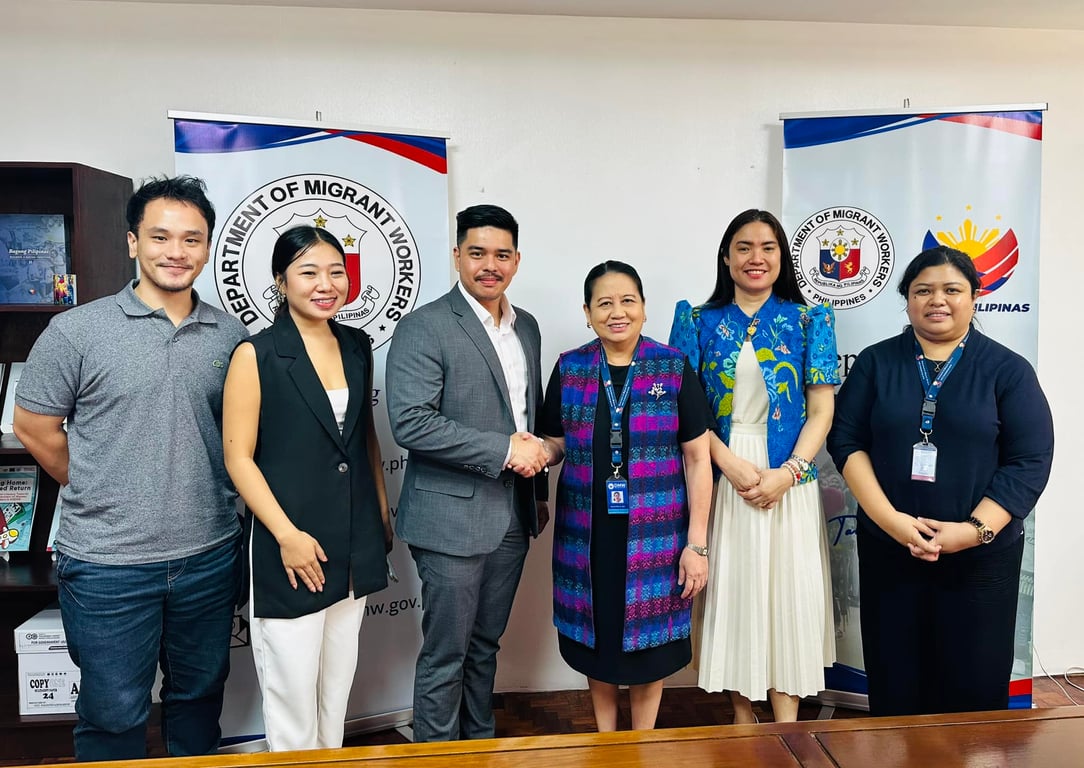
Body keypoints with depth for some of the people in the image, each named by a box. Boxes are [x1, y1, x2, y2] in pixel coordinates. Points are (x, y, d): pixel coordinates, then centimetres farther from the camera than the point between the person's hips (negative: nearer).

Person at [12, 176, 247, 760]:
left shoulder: (232, 336, 2)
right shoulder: (77, 330, -7)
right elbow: (34, 427, 0)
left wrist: (205, 495, 8)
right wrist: (99, 497, 4)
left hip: (210, 556, 3)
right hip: (108, 563, -3)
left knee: (200, 696, 20)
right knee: (113, 715, 11)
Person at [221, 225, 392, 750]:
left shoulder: (357, 347, 6)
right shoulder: (255, 355, -9)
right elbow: (238, 457, -10)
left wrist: (382, 514, 11)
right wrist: (288, 535, -16)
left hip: (354, 543, 5)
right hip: (291, 545, -5)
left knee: (338, 683, 17)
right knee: (292, 687, 5)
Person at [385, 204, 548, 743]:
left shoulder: (526, 327, 11)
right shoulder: (423, 327, -12)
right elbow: (409, 421, -22)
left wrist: (540, 491, 19)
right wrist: (504, 449, -21)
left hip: (512, 518, 7)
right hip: (452, 518, -6)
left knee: (486, 645, 20)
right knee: (445, 653, 6)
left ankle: (482, 747, 37)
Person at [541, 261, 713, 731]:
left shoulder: (674, 368, -4)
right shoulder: (569, 369, 2)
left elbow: (697, 457, -3)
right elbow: (556, 445, 7)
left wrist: (697, 543, -7)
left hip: (655, 533, -2)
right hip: (587, 533, 2)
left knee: (649, 638, 10)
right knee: (595, 636, 14)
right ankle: (604, 739, 37)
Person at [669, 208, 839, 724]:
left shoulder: (808, 320, 4)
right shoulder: (699, 320, 5)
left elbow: (821, 408, -1)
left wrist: (788, 473, -13)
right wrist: (729, 463, -13)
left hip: (789, 480, 0)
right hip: (720, 475, 0)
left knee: (788, 589, 4)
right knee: (730, 588, 7)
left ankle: (786, 724, 17)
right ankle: (742, 715, 24)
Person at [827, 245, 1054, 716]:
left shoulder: (1008, 370, 1)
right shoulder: (875, 363, 4)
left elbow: (1030, 461, -4)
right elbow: (846, 441, -1)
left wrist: (974, 529, -15)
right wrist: (890, 519, -13)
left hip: (981, 557, -1)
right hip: (888, 550, 1)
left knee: (974, 688, 8)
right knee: (893, 686, 10)